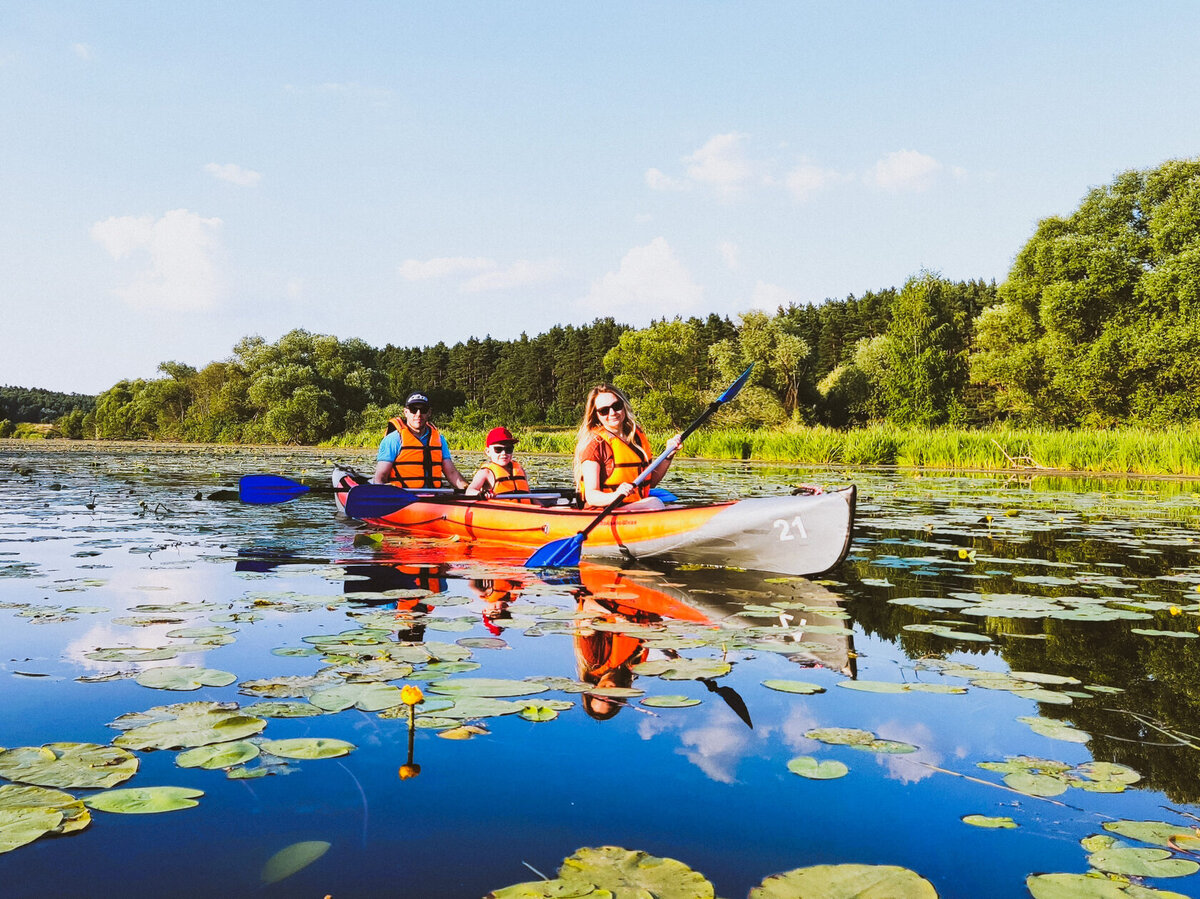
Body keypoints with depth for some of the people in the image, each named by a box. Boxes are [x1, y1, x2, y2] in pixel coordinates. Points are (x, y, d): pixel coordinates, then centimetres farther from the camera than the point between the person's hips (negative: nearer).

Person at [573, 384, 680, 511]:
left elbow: (651, 482, 19)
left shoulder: (638, 436, 14)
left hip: (638, 508, 7)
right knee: (655, 502, -29)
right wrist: (615, 496, -36)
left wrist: (668, 456, 8)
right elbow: (590, 496, -16)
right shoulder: (594, 443, -9)